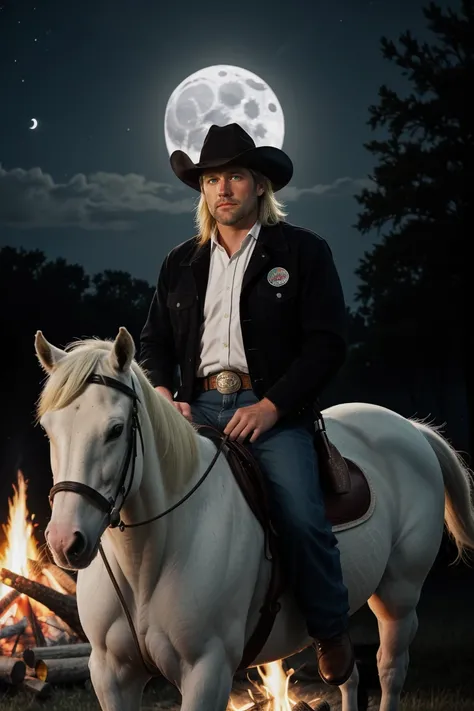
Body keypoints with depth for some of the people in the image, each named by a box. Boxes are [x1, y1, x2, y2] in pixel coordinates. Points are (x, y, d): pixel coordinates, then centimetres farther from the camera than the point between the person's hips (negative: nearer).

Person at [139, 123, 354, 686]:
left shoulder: (303, 252, 6)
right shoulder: (180, 264, 19)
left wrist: (272, 405, -12)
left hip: (271, 411, -4)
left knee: (302, 519, -24)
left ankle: (331, 634, -1)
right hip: (197, 407, 4)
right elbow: (154, 340, 22)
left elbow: (325, 344, -1)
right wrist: (164, 395, 0)